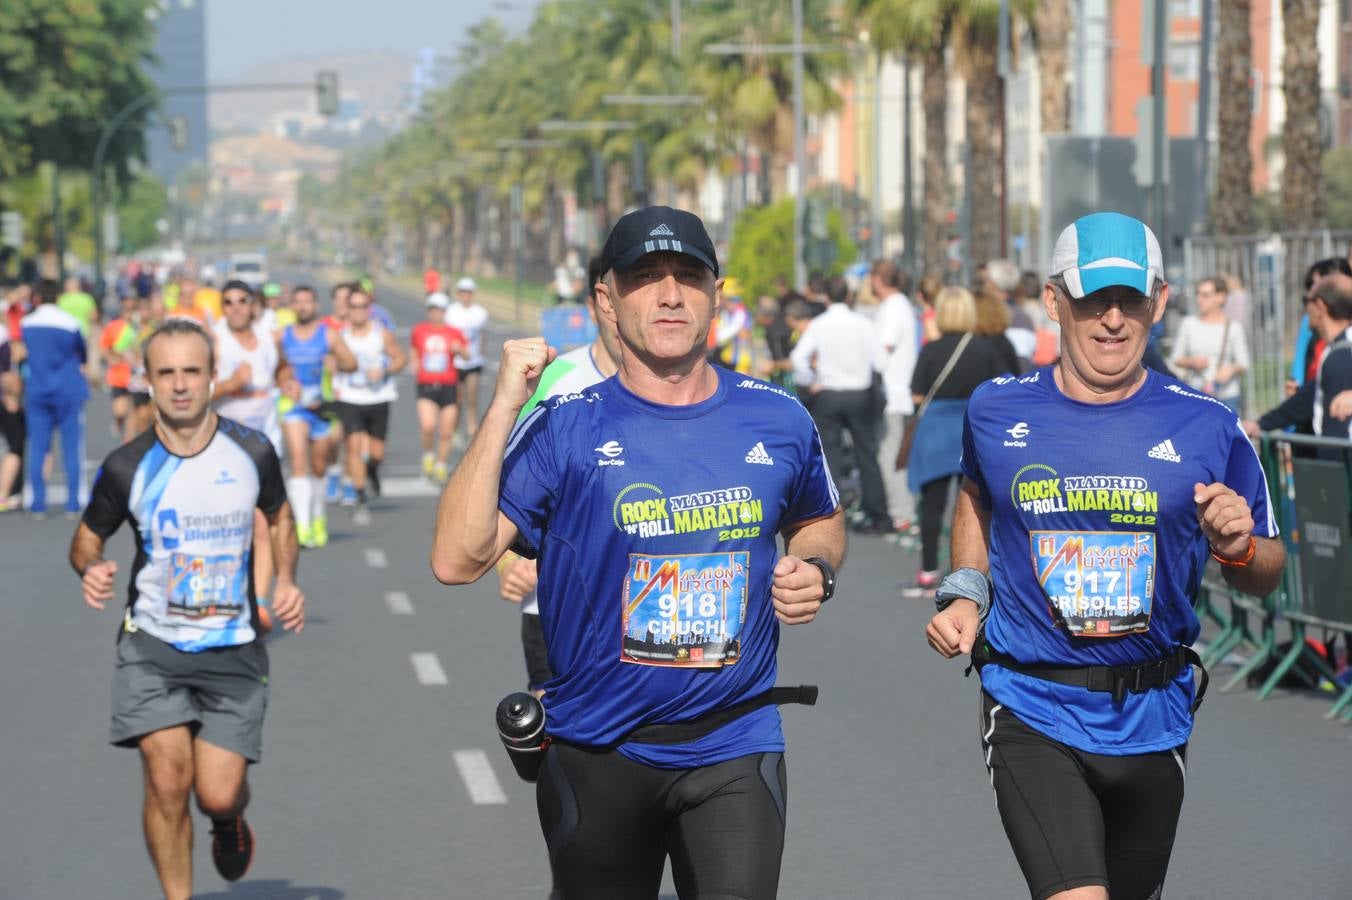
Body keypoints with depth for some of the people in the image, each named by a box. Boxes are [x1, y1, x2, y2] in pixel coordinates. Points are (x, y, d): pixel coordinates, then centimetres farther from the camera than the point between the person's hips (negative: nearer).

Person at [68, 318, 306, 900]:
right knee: (167, 779, -16)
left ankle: (231, 824, 34)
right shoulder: (126, 467, -7)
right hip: (152, 645, 0)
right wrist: (90, 569, -16)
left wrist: (286, 581, -1)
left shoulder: (251, 453, -3)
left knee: (218, 795, -5)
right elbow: (86, 539, 7)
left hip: (233, 649, 1)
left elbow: (280, 518, 16)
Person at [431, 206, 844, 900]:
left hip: (735, 749, 1)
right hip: (598, 755, -1)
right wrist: (503, 409, -20)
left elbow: (820, 522, 23)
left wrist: (815, 569, 0)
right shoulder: (564, 426, -7)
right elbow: (456, 560, -17)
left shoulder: (777, 419, 2)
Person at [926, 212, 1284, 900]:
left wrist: (1239, 549, -17)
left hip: (1150, 715, 2)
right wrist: (965, 592, 6)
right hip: (1032, 713, -2)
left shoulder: (1205, 426, -5)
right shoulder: (997, 411, -2)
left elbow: (1266, 573, 5)